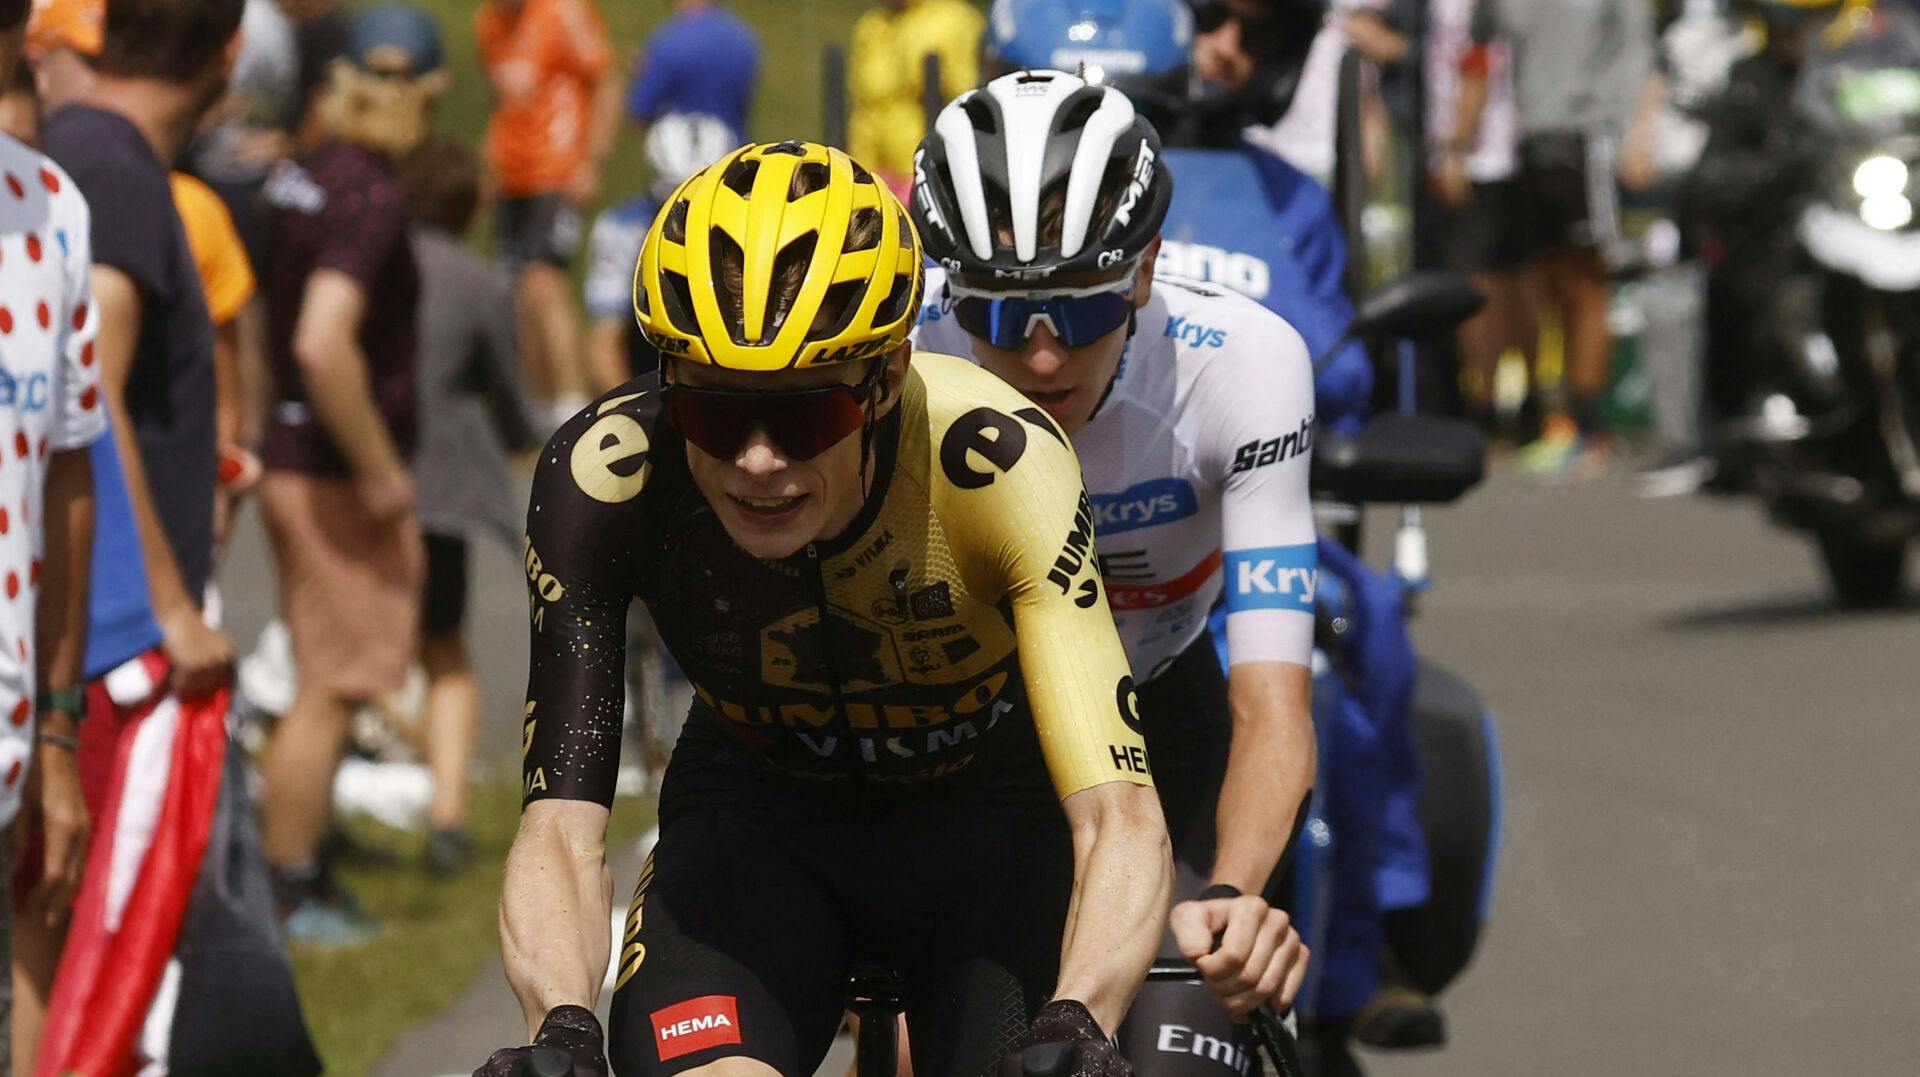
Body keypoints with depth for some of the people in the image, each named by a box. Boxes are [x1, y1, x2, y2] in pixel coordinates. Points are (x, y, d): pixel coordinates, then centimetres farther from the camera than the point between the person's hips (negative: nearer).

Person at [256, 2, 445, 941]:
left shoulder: (299, 181, 9)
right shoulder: (368, 196, -19)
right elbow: (324, 345, -30)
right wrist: (380, 471, -21)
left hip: (296, 462, 9)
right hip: (337, 474, -9)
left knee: (327, 686, 18)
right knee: (330, 688, -2)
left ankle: (300, 877, 24)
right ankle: (287, 889, 3)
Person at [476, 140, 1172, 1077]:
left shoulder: (998, 463, -34)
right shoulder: (603, 475, -30)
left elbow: (1118, 817, -40)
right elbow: (560, 824, -30)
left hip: (990, 819, 0)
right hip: (757, 815, 1)